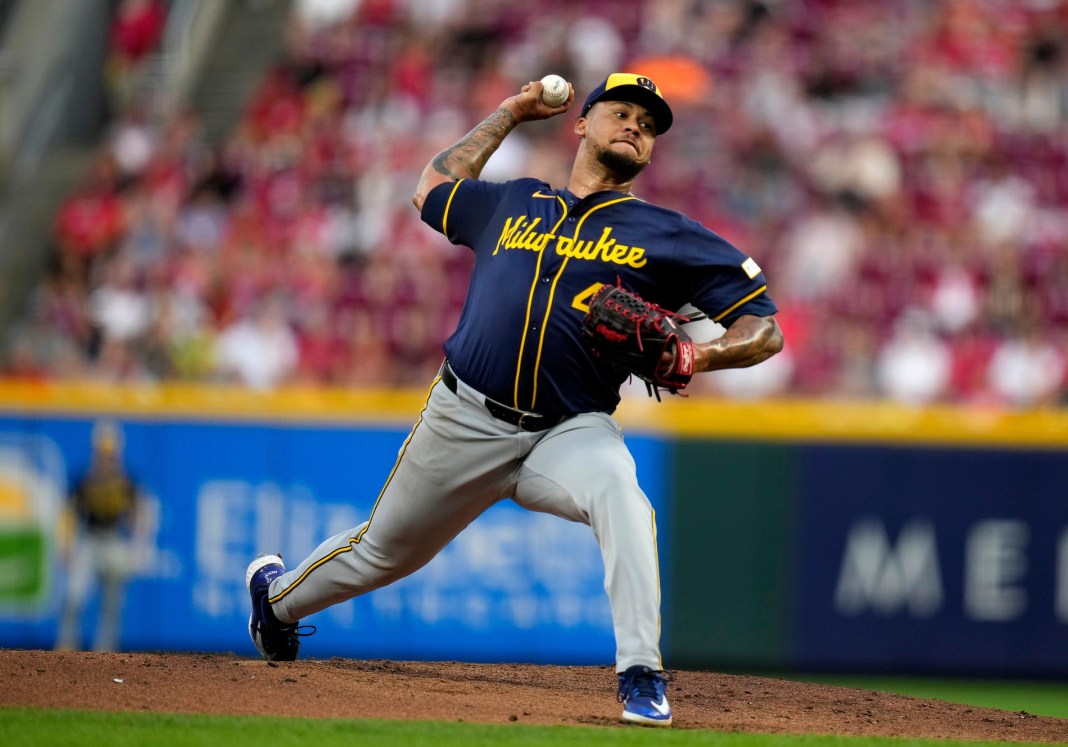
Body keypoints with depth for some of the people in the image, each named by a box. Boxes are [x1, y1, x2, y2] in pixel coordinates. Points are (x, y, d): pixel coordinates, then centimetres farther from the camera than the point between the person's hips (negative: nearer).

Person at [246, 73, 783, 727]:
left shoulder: (666, 236, 4)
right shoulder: (513, 204, 13)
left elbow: (765, 329, 1)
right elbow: (432, 189, 33)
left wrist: (700, 355, -20)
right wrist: (510, 115, 32)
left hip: (572, 433, -2)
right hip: (466, 422, 2)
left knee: (621, 499, -36)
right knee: (383, 551, 17)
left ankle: (642, 678, -36)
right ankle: (279, 596, 47)